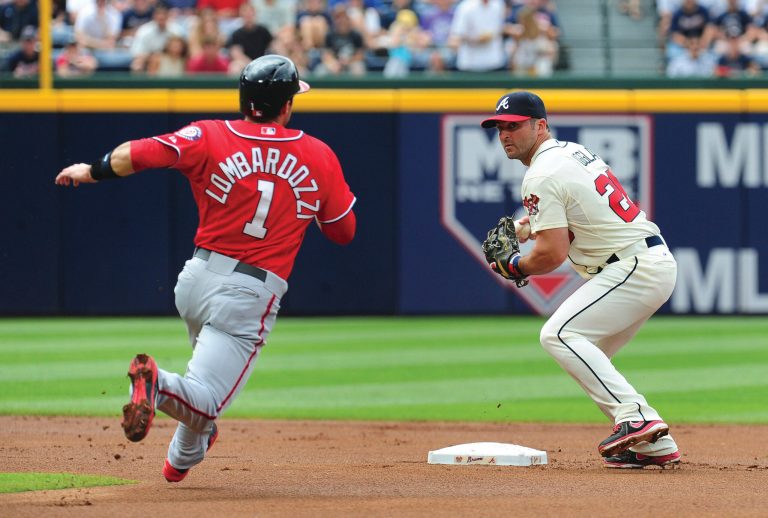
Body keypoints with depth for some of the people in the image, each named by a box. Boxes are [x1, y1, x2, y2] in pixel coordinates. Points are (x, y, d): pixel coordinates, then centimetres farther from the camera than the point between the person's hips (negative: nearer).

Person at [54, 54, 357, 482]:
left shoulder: (210, 138, -3)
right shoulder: (319, 157, 0)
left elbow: (136, 154, -14)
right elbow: (344, 231, 10)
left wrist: (92, 171, 4)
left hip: (196, 279, 3)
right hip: (253, 295, -3)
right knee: (205, 402, -7)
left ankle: (183, 457, 38)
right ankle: (157, 383, -39)